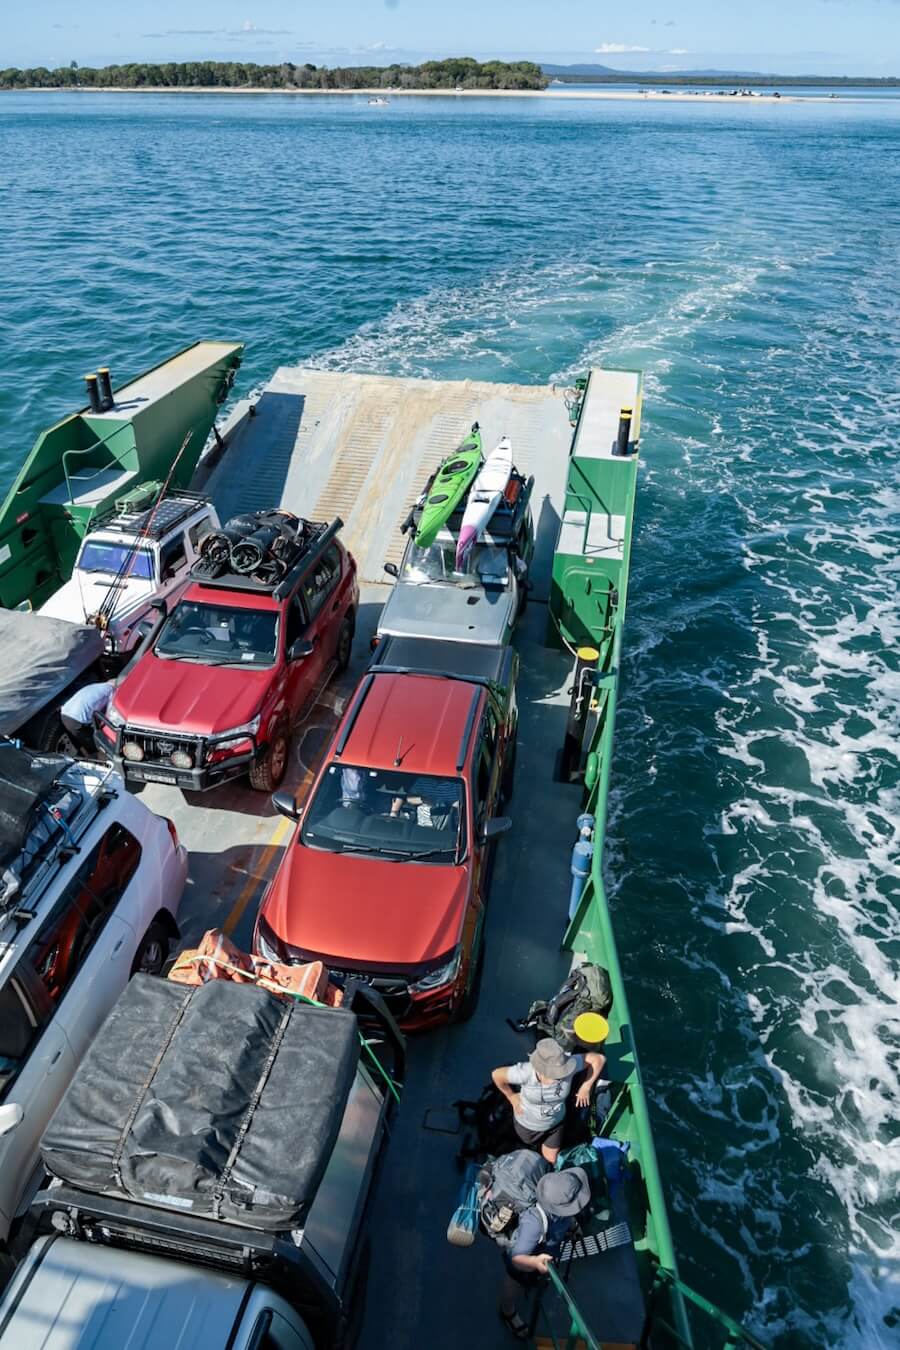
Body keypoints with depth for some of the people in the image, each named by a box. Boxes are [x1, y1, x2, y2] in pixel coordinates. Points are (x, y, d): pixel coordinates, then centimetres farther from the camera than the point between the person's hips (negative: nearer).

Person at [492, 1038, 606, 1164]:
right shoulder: (525, 1072, -44)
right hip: (527, 1123, -2)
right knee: (533, 1144, 30)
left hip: (555, 1122, 2)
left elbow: (599, 1058, -25)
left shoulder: (564, 1064, -37)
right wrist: (512, 1097, -12)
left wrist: (586, 1087, -19)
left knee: (551, 1160, 22)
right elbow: (496, 1075, -26)